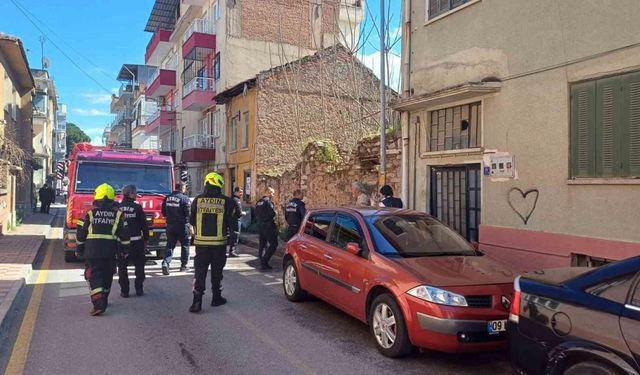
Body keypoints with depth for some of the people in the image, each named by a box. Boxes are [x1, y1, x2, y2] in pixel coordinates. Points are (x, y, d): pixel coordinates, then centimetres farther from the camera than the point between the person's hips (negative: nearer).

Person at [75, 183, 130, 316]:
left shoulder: (91, 213, 1)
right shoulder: (118, 213, 3)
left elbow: (81, 232, 4)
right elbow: (124, 233, 2)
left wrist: (79, 249, 16)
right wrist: (124, 250, 11)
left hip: (92, 250, -2)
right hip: (110, 251, 2)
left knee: (94, 276, -1)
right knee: (107, 275, 17)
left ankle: (98, 304, -15)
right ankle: (103, 301, 30)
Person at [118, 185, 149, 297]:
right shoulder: (137, 207, -6)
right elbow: (144, 225, -3)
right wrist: (146, 238, 8)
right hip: (136, 241, -1)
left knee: (122, 266, 7)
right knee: (139, 265, 11)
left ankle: (124, 291, 7)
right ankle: (139, 289, 12)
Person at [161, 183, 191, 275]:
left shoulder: (167, 198, 6)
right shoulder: (184, 198, -12)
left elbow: (164, 212, 14)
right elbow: (188, 213, -15)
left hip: (170, 226, 4)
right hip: (182, 226, -4)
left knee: (170, 245, 8)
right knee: (185, 245, 11)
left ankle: (166, 262, -13)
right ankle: (183, 266, 15)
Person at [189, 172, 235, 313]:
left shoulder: (197, 200, -2)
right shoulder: (226, 201, -8)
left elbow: (192, 221, 7)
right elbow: (230, 222, -2)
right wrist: (228, 232, 18)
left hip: (201, 242, 1)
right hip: (219, 242, -1)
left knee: (200, 271, 6)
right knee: (217, 271, 13)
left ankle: (197, 301, -1)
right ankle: (216, 298, 23)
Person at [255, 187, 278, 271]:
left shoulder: (259, 202, 13)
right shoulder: (268, 201, -13)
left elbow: (256, 214, 16)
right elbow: (273, 213, -19)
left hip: (260, 225, 9)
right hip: (268, 226, -9)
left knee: (262, 244, 13)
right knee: (273, 244, -5)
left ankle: (263, 263, 17)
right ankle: (264, 261, -11)